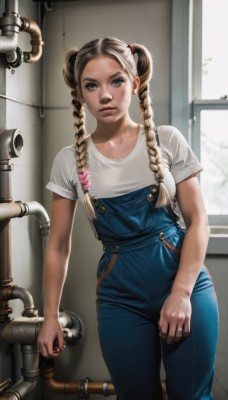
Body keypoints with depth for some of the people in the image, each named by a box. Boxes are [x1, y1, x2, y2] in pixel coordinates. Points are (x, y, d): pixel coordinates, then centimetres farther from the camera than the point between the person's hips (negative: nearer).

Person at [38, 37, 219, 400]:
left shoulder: (168, 141, -3)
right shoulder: (69, 161, 0)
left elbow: (198, 223, -3)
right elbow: (58, 246, 5)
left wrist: (181, 293, -13)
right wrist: (51, 315, 5)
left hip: (185, 280, 0)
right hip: (121, 294, 1)